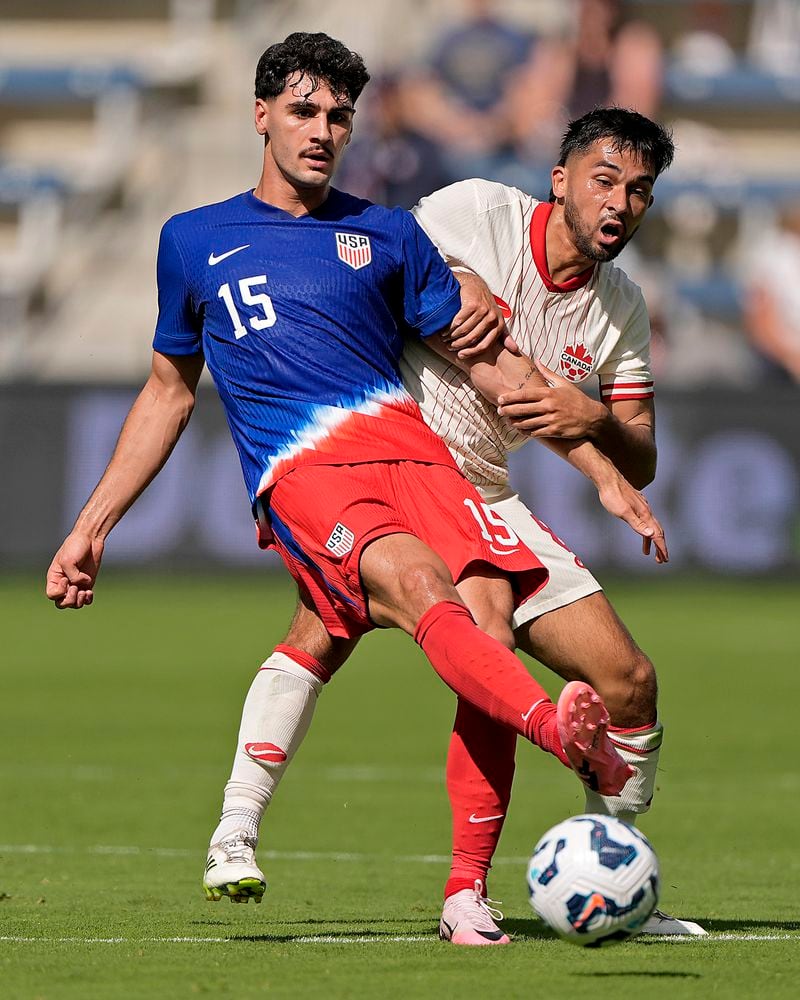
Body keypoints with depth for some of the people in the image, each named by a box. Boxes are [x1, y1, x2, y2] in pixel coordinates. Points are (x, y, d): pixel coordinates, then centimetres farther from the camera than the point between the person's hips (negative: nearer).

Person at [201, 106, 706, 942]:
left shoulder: (621, 309, 7)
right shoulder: (476, 213, -8)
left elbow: (639, 465, 8)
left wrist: (597, 420, -16)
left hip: (484, 498, 6)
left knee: (628, 682, -3)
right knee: (326, 626, -34)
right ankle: (236, 834, -27)